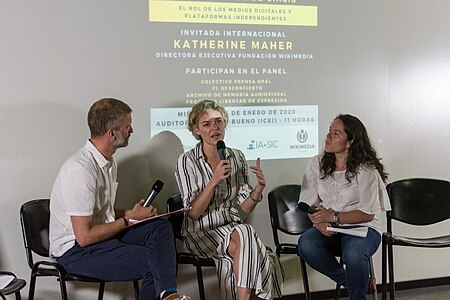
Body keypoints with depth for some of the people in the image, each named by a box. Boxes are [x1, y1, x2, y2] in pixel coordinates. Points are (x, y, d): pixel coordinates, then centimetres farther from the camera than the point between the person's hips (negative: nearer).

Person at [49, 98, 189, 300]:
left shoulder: (108, 162, 8)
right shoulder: (81, 170, -24)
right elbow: (84, 237, -24)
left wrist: (132, 213, 0)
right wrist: (129, 219, -13)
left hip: (102, 233, 9)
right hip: (76, 250, -9)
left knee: (161, 227, -11)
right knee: (152, 263, -22)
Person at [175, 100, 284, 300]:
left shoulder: (237, 157, 6)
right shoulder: (187, 161, -7)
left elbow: (245, 207, 6)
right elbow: (193, 213, -12)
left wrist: (259, 188, -14)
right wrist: (214, 180, -23)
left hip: (232, 227, 4)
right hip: (200, 232, -3)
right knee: (244, 235, -31)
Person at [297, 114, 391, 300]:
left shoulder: (366, 170, -9)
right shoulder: (317, 164, 3)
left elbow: (368, 214, -11)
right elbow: (308, 203, 2)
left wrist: (334, 217, -23)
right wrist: (318, 221, -20)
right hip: (327, 229, 4)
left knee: (353, 253, -38)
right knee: (305, 243, -29)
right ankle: (347, 280, -6)